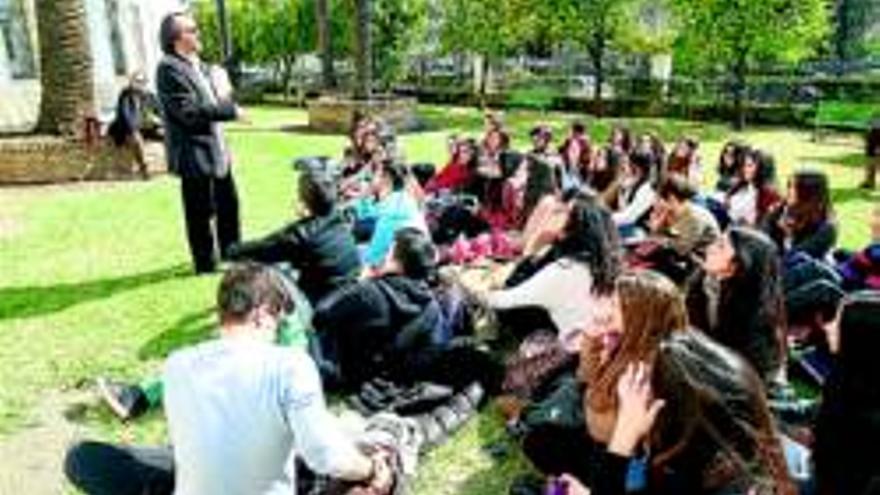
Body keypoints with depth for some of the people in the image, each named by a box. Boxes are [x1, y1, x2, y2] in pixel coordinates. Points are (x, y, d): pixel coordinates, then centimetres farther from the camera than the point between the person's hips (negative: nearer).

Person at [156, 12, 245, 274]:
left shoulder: (198, 65, 13)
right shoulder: (169, 69, -15)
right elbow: (189, 111, -23)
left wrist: (224, 93, -1)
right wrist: (230, 110, -19)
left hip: (216, 147, 9)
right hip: (194, 153, -9)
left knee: (228, 203, 18)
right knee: (200, 212, 3)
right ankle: (205, 263, 16)